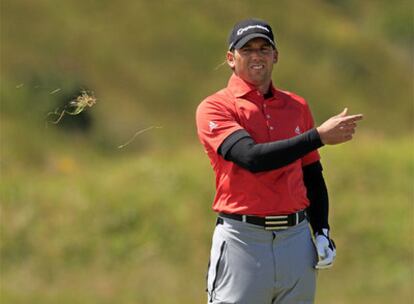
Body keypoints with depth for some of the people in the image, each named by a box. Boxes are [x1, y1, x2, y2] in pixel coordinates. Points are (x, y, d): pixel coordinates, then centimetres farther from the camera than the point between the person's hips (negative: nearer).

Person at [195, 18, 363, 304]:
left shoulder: (297, 107, 14)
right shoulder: (215, 108, -3)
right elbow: (252, 157, -19)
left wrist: (321, 232, 6)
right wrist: (319, 136, -20)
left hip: (297, 238, 5)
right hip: (242, 239, -5)